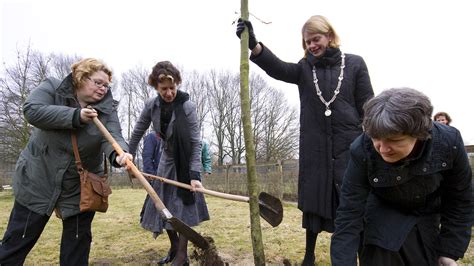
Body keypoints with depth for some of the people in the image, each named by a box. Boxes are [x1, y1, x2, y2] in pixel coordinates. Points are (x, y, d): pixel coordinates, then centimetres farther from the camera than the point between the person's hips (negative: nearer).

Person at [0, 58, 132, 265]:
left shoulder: (107, 108, -5)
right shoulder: (52, 88, -7)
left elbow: (113, 137, -20)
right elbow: (32, 111, -23)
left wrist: (118, 154, -43)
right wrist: (75, 116, -28)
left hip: (81, 186, 2)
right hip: (38, 179, -1)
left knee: (78, 242, 11)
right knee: (18, 240, 9)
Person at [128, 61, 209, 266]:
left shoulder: (187, 106, -25)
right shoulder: (151, 105, -13)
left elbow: (196, 143, -25)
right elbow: (138, 132, 1)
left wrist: (195, 175, -32)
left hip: (185, 162, -5)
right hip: (167, 160, 5)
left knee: (183, 205, -4)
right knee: (163, 206, 9)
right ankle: (174, 246, 29)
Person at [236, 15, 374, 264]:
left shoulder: (354, 63, 2)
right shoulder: (304, 68, 6)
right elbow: (278, 68, -15)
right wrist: (253, 44, -32)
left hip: (349, 145, -1)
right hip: (314, 147, 2)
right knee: (313, 201, 10)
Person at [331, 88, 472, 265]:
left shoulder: (448, 142, -29)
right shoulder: (362, 151, -34)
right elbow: (349, 216, -32)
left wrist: (450, 251, -9)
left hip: (429, 218, 2)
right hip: (383, 216, -2)